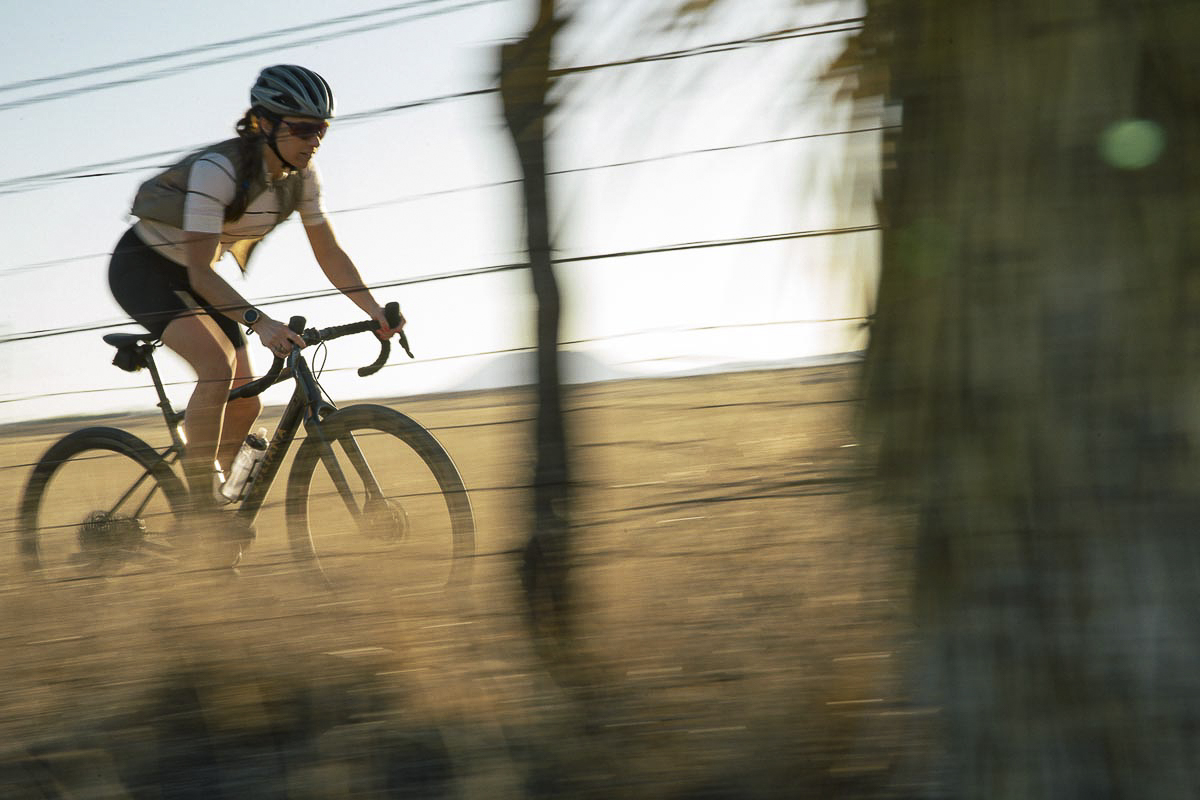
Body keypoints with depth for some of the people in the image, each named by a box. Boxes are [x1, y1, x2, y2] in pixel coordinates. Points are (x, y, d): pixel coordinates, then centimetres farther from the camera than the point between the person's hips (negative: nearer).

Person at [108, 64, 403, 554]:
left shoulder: (300, 176, -10)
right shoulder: (218, 169, -31)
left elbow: (329, 254, -3)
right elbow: (201, 273, -33)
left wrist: (374, 310, -16)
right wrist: (258, 322, -46)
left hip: (195, 277, 8)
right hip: (144, 268, -8)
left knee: (245, 404, 0)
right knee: (218, 364, -29)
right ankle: (202, 507, -23)